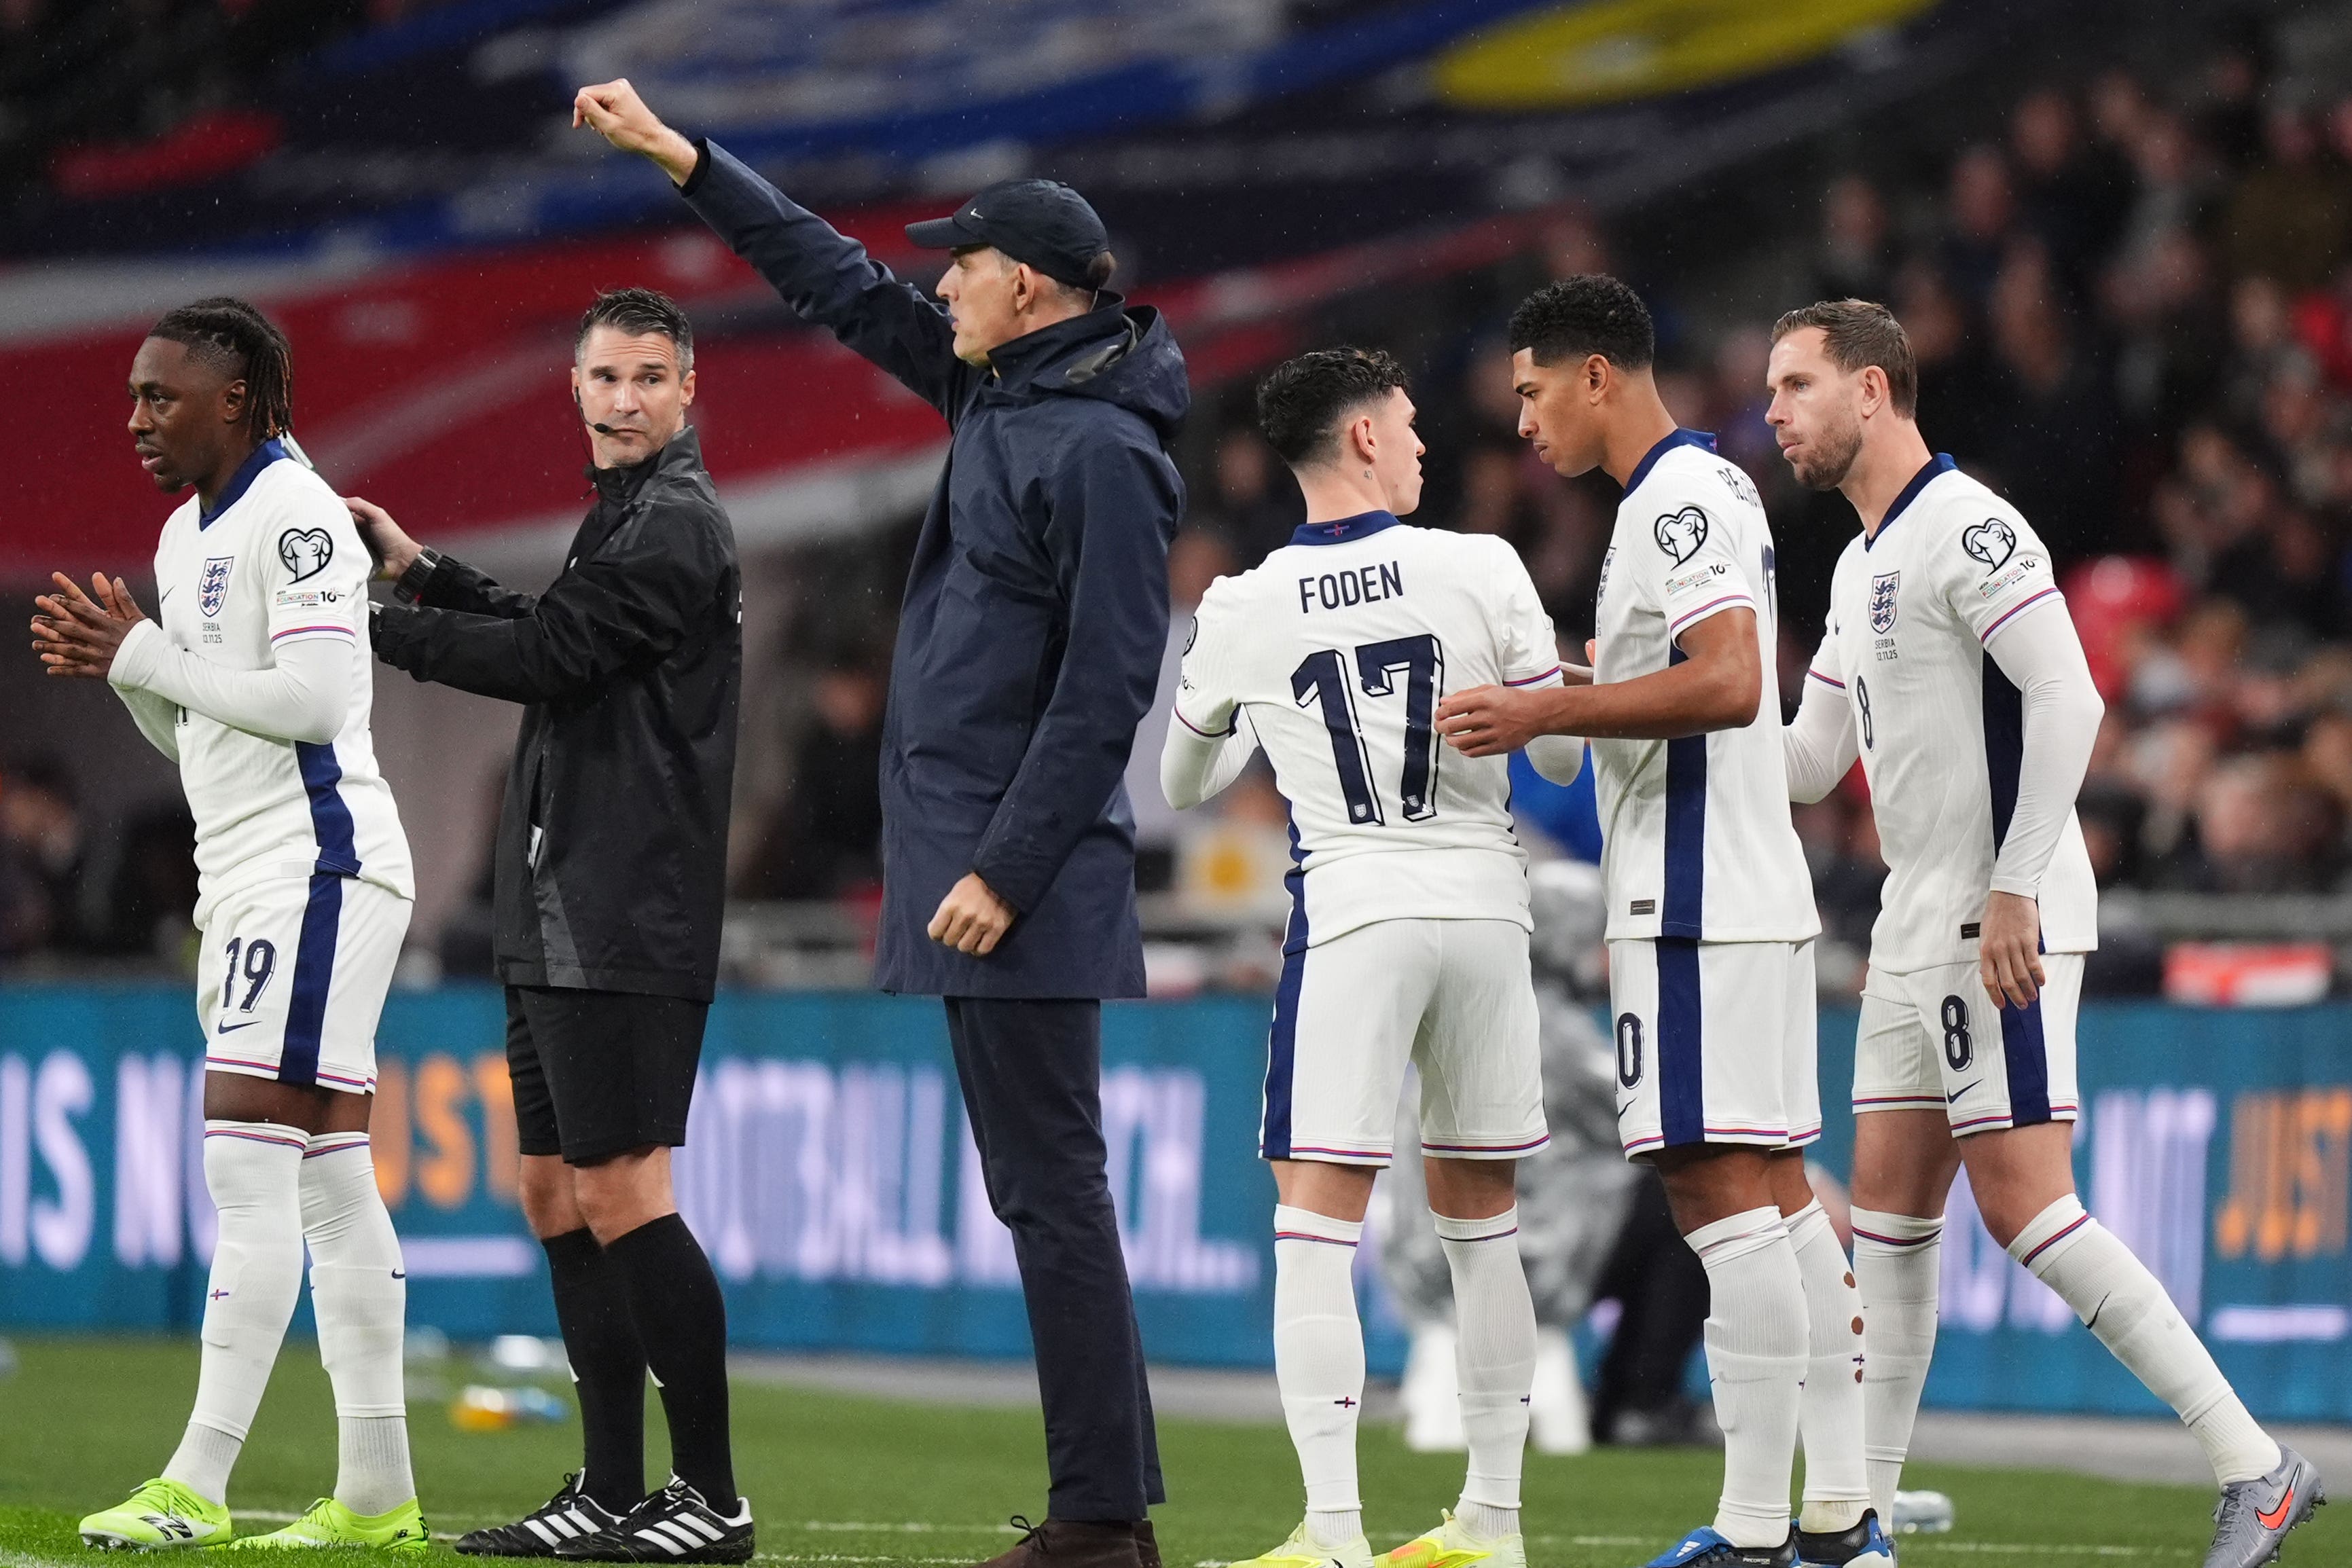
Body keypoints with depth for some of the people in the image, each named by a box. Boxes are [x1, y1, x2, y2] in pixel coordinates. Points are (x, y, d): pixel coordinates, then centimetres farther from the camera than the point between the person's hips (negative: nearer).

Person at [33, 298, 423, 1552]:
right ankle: (377, 1492, 8)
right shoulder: (190, 534, 19)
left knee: (248, 1162, -13)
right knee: (330, 1182, 8)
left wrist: (146, 657, -14)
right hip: (249, 881, 10)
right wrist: (118, 670, 5)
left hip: (316, 868, -10)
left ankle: (194, 1485, -16)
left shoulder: (294, 516, -11)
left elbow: (313, 699, -21)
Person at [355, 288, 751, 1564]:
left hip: (626, 922, -10)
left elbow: (547, 657, -15)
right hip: (562, 919, 10)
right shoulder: (629, 518, 19)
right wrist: (421, 573, 22)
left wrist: (370, 626, -9)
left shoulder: (674, 527, -11)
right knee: (558, 1194, 12)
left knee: (621, 1196, -12)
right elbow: (557, 646, 24)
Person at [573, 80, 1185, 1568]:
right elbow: (842, 283, 20)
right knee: (1040, 1183, 10)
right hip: (959, 845, 10)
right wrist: (676, 152, 20)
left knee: (1050, 1185, -8)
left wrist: (1007, 870, -20)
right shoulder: (1000, 387, 10)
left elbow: (1108, 686, -19)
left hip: (1023, 877, -10)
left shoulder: (1100, 450, -16)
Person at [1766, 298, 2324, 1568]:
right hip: (1917, 925, 10)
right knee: (1889, 1207, 8)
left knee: (2022, 1202, -14)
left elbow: (2068, 702, -21)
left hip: (2000, 924, -10)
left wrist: (2012, 891, -23)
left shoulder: (1967, 528, -12)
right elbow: (1808, 763, 23)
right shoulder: (1860, 565, 19)